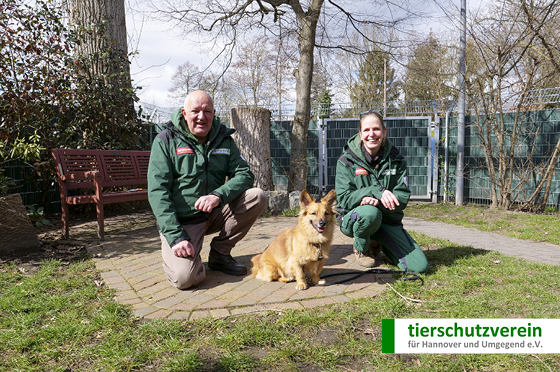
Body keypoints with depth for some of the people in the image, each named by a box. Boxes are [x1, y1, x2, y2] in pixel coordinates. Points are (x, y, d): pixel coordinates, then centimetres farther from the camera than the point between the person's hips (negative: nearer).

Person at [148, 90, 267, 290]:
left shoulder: (223, 138, 4)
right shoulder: (166, 140, -7)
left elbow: (245, 174, -4)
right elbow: (157, 192, -14)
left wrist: (219, 195, -25)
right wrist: (175, 236, -24)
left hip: (214, 214, 4)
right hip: (181, 221, -4)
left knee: (257, 197, -17)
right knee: (185, 277, -26)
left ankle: (220, 252, -2)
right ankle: (171, 251, 12)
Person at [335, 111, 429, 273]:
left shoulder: (396, 159, -2)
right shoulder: (347, 160, -9)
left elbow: (402, 199, -7)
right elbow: (344, 199, -15)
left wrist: (378, 202, -27)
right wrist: (376, 191, -30)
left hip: (388, 220, 3)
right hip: (354, 219, -3)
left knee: (420, 266, -10)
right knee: (370, 213, -40)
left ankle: (377, 244, 18)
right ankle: (361, 249, -5)